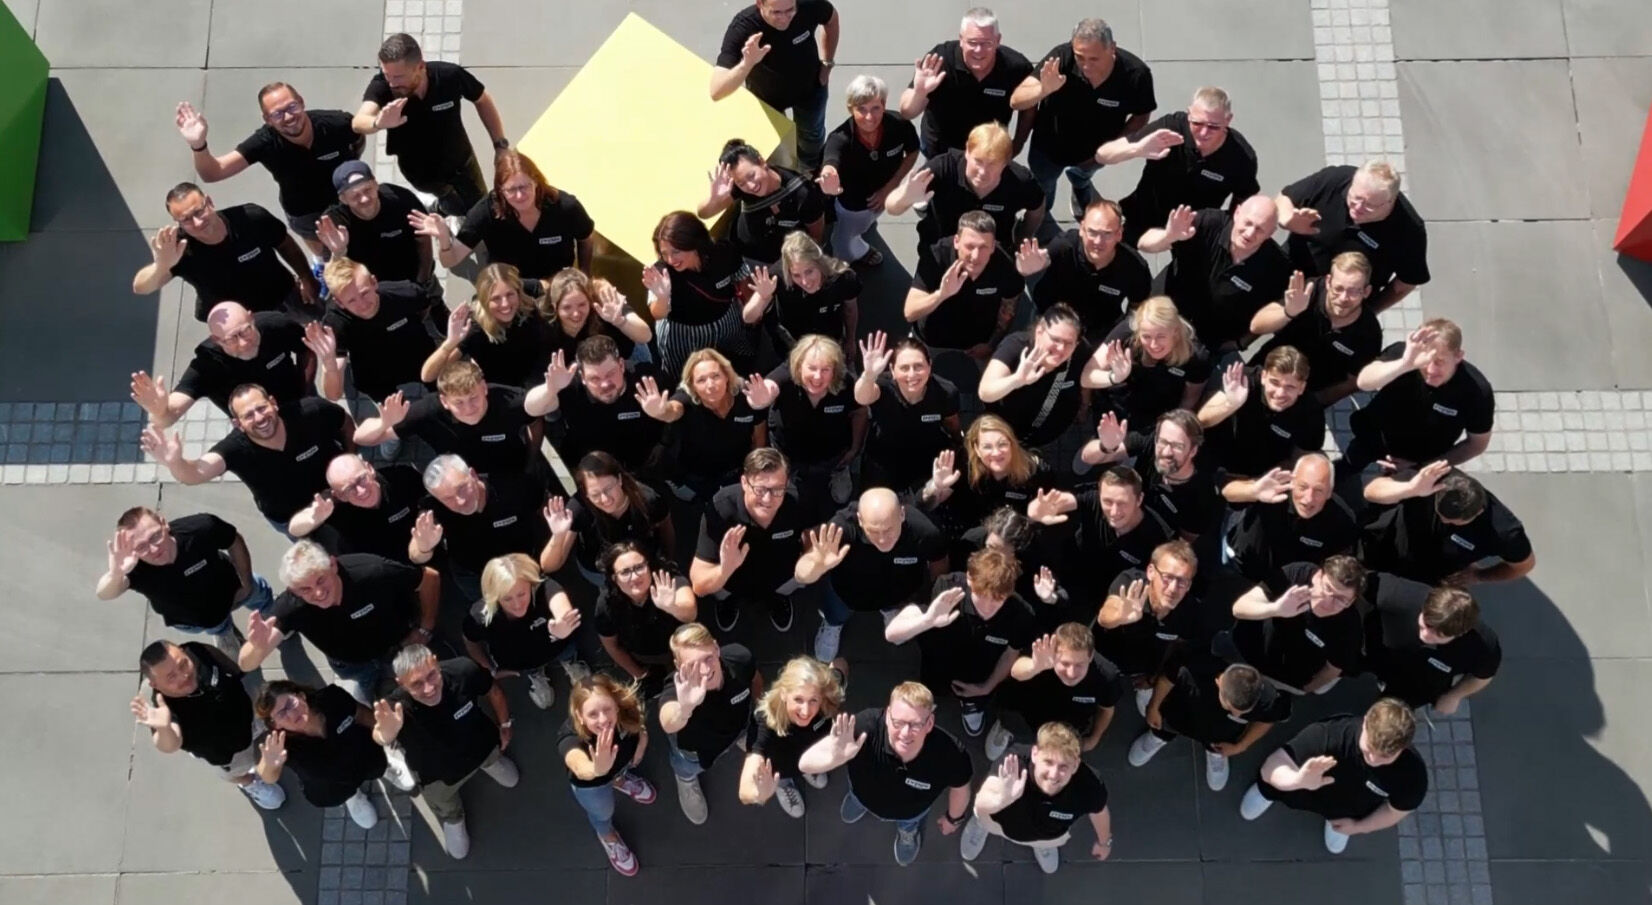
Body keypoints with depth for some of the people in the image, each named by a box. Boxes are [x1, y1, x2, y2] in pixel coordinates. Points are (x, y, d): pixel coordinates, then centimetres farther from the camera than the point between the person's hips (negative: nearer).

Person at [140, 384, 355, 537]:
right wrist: (174, 461, -80)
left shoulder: (311, 412, -35)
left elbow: (347, 424, -13)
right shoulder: (236, 448, -38)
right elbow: (197, 472, -58)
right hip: (288, 518, 0)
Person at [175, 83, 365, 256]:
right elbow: (212, 173, -41)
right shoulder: (265, 142, -35)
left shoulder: (336, 124, -35)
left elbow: (360, 141, -8)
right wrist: (198, 145, -60)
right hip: (303, 214, 0)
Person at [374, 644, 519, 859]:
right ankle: (452, 821, 67)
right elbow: (380, 735, -69)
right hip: (438, 775, -2)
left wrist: (504, 725, 0)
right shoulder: (398, 708, -46)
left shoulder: (463, 670, -38)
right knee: (446, 809, 32)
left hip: (481, 746, 2)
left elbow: (493, 691, -15)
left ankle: (492, 762, 70)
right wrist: (385, 735, -92)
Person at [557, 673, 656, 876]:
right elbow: (580, 768, -74)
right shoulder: (571, 739, -50)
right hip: (591, 783, -2)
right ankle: (607, 837, 64)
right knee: (602, 814, 27)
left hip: (623, 761, 3)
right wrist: (597, 769, -93)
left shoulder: (627, 712, -39)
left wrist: (642, 740, -13)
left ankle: (619, 779, 74)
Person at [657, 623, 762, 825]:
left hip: (738, 726, 3)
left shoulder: (739, 658, -39)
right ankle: (686, 781, 66)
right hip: (695, 747, -2)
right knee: (688, 769, 30)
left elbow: (755, 679, -12)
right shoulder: (678, 692, -51)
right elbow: (669, 725, -75)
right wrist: (684, 708, -97)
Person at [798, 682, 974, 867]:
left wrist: (954, 818, 3)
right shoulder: (867, 726, -49)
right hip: (865, 796, 0)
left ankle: (909, 828, 67)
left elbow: (959, 787, -18)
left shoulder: (948, 753, -44)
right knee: (849, 814, 35)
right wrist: (835, 758, -71)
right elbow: (805, 764, -49)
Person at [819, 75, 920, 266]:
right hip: (850, 202, -2)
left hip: (882, 194, 2)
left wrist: (889, 188, -16)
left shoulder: (899, 125, -32)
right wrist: (829, 181, -87)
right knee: (844, 251, 21)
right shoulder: (840, 139, -41)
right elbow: (830, 166, -62)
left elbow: (912, 153, -10)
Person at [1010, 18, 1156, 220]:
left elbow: (1141, 115, -11)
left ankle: (1080, 185, 74)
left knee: (1080, 177, 37)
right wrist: (1044, 90, -61)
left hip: (1095, 150, 1)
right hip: (1050, 145, -1)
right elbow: (1016, 101, -40)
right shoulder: (1061, 57, -40)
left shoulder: (1136, 74, -34)